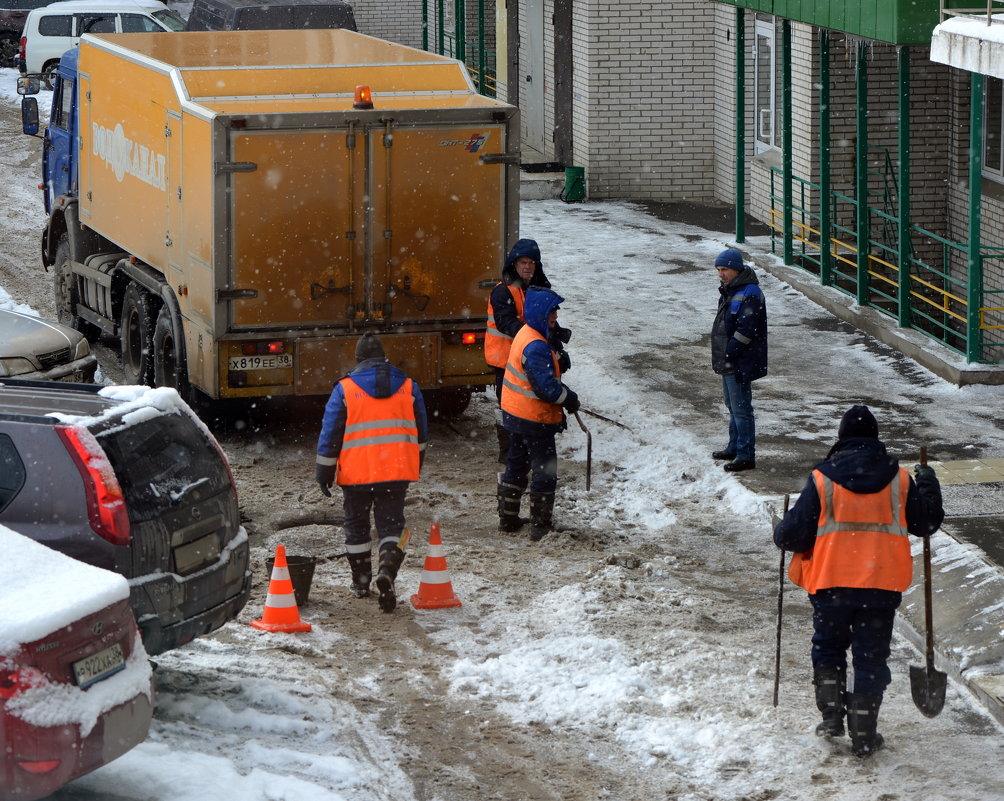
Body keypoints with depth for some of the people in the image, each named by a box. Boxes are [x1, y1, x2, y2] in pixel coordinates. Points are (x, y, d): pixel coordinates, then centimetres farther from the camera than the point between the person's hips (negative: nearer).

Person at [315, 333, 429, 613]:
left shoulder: (345, 389, -5)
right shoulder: (408, 387, 5)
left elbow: (330, 435, -3)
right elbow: (420, 432, 16)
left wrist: (324, 472, 5)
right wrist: (415, 465, 31)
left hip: (357, 473, -2)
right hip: (397, 473, 2)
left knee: (356, 526, 15)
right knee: (390, 525, 3)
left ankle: (361, 581, 22)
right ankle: (387, 570, -23)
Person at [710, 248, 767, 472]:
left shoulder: (749, 294, -19)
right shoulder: (730, 291, 13)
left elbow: (745, 330, -23)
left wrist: (728, 353, -20)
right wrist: (721, 356, 13)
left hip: (740, 364, -11)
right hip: (728, 361, 11)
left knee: (741, 409, -7)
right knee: (733, 405, 21)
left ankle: (746, 455, -4)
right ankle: (735, 447, 33)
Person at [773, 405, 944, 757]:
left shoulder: (823, 479, -5)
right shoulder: (899, 480, 0)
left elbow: (795, 533, -4)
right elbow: (926, 523, 13)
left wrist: (781, 533, 19)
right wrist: (929, 486, 29)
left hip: (831, 584, -1)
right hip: (883, 584, 1)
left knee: (828, 647, 20)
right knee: (871, 657, 9)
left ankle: (832, 713, 8)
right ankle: (863, 734, 8)